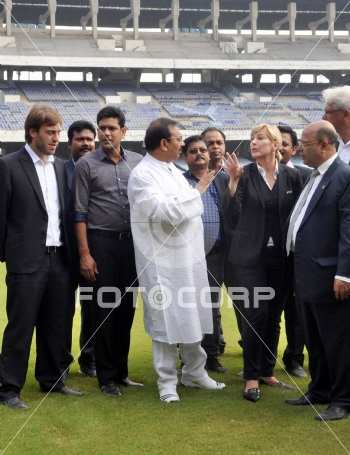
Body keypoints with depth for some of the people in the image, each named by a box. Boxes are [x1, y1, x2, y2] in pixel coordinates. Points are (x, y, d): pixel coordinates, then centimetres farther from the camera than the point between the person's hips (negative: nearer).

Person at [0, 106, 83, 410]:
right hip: (26, 260, -6)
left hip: (58, 258, 6)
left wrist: (69, 252, 7)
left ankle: (51, 379, 26)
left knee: (55, 325, 13)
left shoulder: (60, 167, 11)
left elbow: (64, 212, 13)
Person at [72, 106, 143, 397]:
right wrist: (84, 253, -10)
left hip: (133, 242, 3)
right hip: (102, 242, -3)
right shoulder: (86, 164, -3)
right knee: (105, 309, 3)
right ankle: (106, 376, 13)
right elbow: (80, 212, -4)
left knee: (127, 308, 10)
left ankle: (121, 371, 22)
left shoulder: (138, 162, 5)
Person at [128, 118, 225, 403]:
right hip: (164, 261, -8)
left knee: (194, 317, 15)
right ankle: (167, 382, 13)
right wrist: (197, 192, -15)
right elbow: (163, 211, -24)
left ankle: (195, 373, 29)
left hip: (190, 257, 8)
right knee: (166, 321, 0)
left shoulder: (173, 170, 13)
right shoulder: (143, 175, -13)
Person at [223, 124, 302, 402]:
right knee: (256, 315, -6)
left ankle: (267, 372, 22)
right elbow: (230, 211, -12)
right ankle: (251, 376, 4)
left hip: (281, 256, 2)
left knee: (274, 317, 9)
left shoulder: (292, 176, 1)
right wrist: (233, 180, -23)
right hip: (251, 255, -2)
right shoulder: (245, 175, -3)